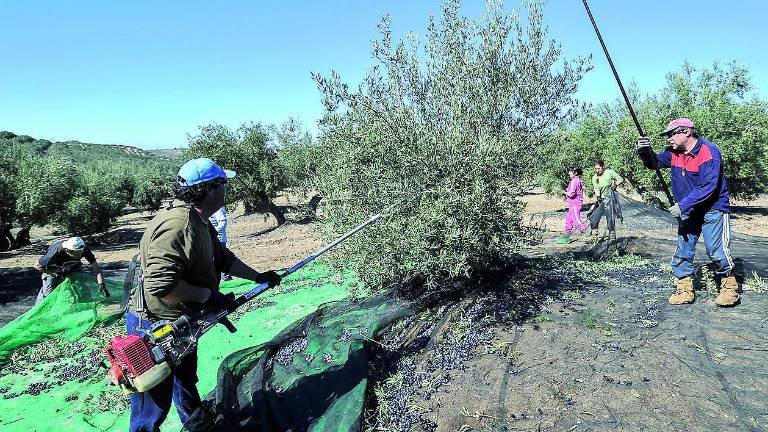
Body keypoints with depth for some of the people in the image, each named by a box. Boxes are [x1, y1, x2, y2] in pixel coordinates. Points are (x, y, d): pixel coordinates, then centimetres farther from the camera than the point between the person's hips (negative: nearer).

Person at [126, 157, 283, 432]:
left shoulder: (200, 223, 4)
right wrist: (208, 295, -26)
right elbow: (160, 283, -36)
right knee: (155, 404, 4)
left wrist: (258, 277, 17)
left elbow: (222, 258, 15)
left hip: (182, 322, 11)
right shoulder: (177, 225, -30)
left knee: (186, 378, 31)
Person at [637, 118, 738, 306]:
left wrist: (683, 205, -27)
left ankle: (730, 286, 11)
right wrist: (645, 151, -14)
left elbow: (708, 187, -26)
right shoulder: (674, 152, 2)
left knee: (716, 249, -9)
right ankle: (685, 289, 12)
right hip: (688, 211, 7)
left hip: (713, 208, -7)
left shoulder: (709, 152, -20)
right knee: (683, 250, 5)